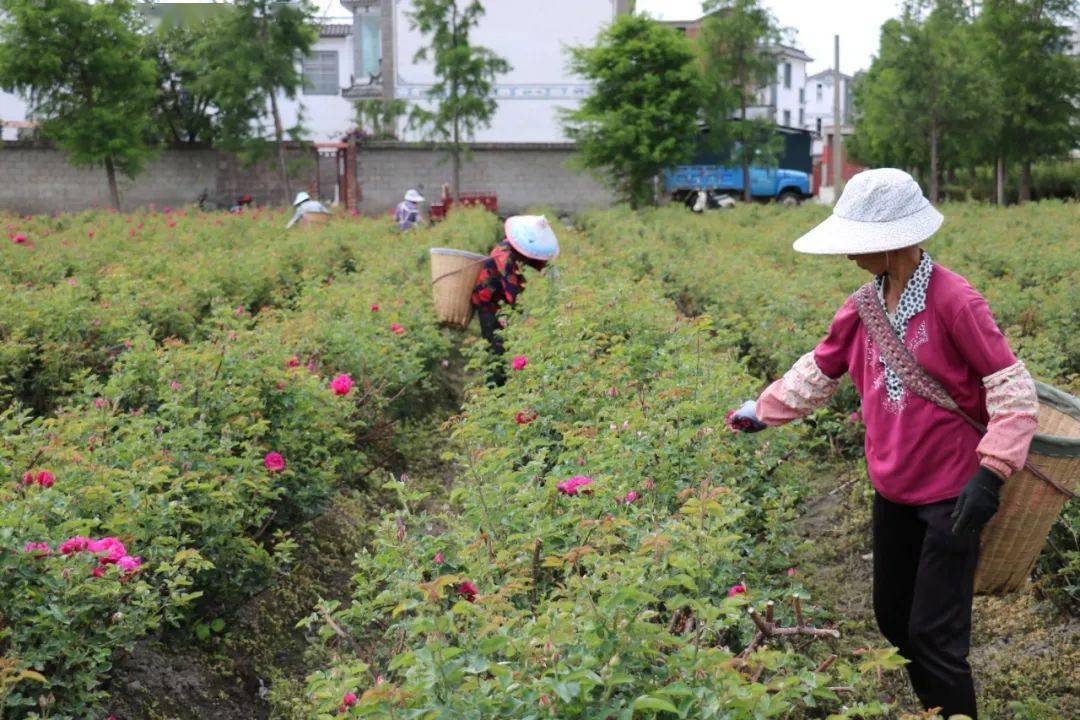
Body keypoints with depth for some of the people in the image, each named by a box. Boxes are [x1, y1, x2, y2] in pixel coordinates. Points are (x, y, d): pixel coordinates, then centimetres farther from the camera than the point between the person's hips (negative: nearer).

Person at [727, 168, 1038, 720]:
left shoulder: (953, 300, -19)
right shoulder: (865, 306, 1)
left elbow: (1013, 390, -18)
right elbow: (818, 372, 17)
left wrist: (990, 472, -25)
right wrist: (762, 411, 15)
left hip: (951, 493, -7)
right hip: (892, 490, 7)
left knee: (933, 637, -5)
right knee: (893, 619, 17)